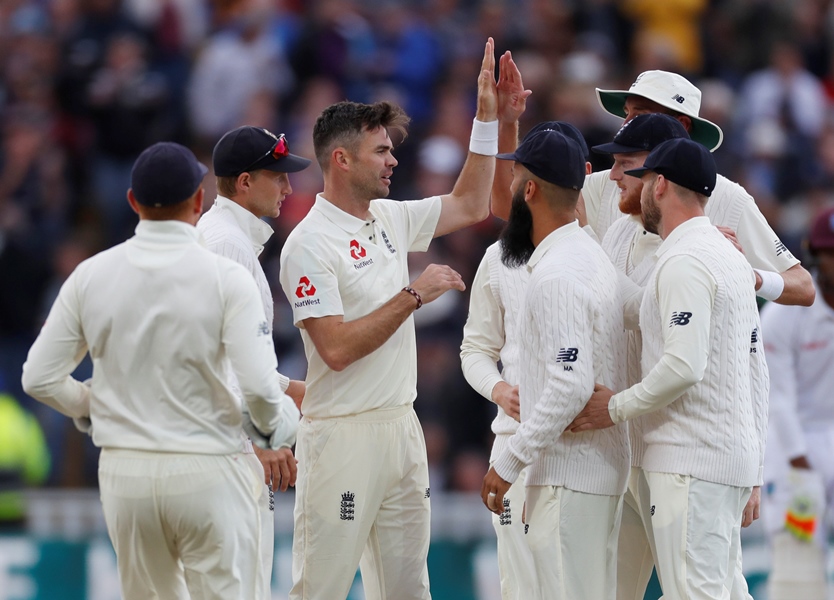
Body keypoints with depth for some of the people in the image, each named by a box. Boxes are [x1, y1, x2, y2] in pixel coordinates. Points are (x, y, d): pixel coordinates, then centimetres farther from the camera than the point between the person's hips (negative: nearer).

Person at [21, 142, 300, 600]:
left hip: (123, 474, 4)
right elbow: (259, 386, -17)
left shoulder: (90, 275, 0)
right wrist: (278, 423, 5)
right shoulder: (226, 277, -11)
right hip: (207, 475, -4)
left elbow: (39, 379, 3)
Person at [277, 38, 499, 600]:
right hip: (342, 433, -8)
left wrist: (488, 116, 18)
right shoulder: (310, 244, -14)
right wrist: (414, 296, -16)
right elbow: (337, 349, -21)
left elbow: (470, 206, 24)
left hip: (402, 426, 8)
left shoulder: (391, 218, 11)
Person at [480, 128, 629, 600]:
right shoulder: (591, 255, 15)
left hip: (569, 478, -11)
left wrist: (508, 464, -20)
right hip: (601, 469, 11)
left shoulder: (557, 276, -18)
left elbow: (570, 387, -24)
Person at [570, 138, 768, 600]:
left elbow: (685, 366, -24)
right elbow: (755, 367, 20)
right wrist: (754, 469, 22)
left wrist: (617, 407, -11)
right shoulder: (730, 256, 17)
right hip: (734, 456, 10)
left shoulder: (683, 262, -13)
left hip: (691, 465, -10)